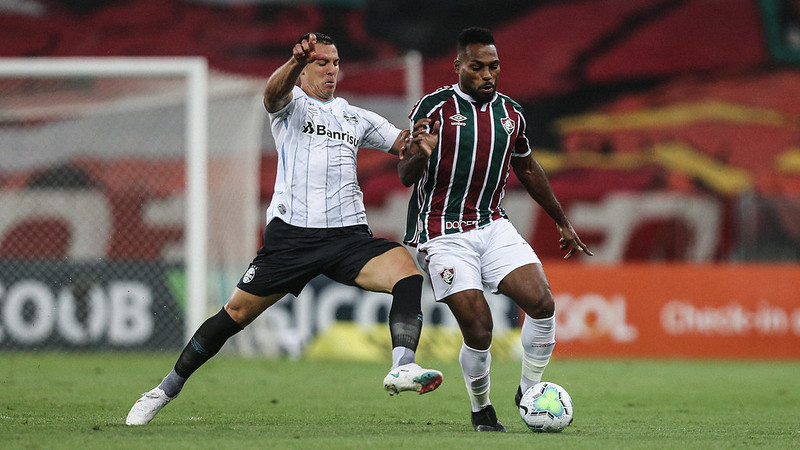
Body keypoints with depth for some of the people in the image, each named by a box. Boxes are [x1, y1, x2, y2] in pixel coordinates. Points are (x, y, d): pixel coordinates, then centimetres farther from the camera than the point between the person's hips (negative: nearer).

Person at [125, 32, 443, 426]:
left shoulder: (355, 118, 23)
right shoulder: (292, 104, 8)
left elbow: (405, 143, 24)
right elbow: (274, 92, -17)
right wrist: (295, 61, -41)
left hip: (349, 234, 3)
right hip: (291, 232, -3)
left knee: (407, 271, -24)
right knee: (237, 312, -2)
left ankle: (402, 368, -36)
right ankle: (166, 391, 13)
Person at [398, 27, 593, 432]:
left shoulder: (511, 113, 8)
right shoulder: (434, 108, -7)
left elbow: (527, 169, 24)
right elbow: (405, 176, -10)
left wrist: (563, 222, 29)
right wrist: (421, 154, -33)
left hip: (493, 227, 5)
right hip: (444, 233, -5)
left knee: (541, 302, -16)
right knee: (478, 329, -14)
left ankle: (529, 391, 3)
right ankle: (481, 411, 10)